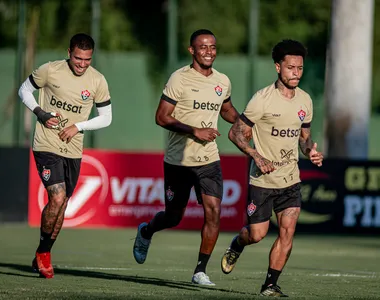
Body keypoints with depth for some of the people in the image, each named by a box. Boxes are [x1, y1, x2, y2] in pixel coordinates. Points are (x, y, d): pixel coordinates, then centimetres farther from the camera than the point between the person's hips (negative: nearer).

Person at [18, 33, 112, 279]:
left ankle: (42, 258, 27)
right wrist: (40, 113, -11)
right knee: (57, 197, -19)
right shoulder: (50, 71, -9)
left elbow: (106, 118, 5)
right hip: (46, 146, -4)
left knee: (62, 204, 10)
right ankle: (43, 252, 0)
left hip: (73, 151, 4)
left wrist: (78, 126, -10)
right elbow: (25, 90, 5)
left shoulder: (98, 81, -3)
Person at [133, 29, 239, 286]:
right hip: (179, 161, -4)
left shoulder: (223, 81, 6)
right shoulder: (180, 79, -11)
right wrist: (195, 131, -22)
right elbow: (162, 117, -14)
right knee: (174, 217, 8)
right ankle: (146, 232, 43)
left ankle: (201, 271, -2)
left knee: (214, 212, -12)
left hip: (209, 160, 4)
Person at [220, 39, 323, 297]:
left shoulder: (305, 100, 4)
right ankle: (236, 246, 36)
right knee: (257, 234, 0)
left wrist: (310, 150, -2)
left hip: (291, 180, 4)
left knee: (288, 231, -9)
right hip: (262, 179, -4)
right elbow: (236, 133, -9)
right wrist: (257, 156, -21)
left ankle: (270, 285, 1)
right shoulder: (262, 99, -14)